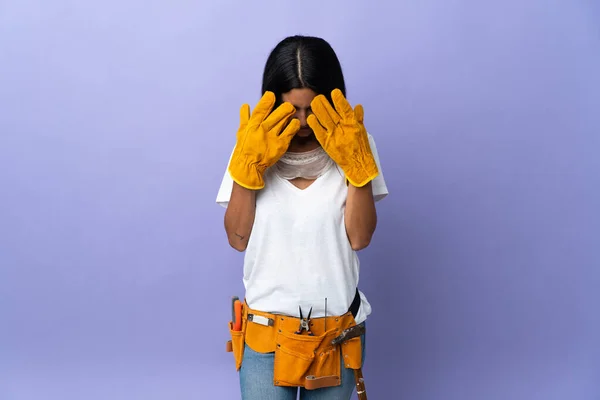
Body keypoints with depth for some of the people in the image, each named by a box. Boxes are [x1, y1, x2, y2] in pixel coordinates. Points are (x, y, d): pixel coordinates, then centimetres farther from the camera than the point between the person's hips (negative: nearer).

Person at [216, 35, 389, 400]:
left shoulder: (352, 146, -6)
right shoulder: (255, 148, -5)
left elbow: (359, 237, -12)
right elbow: (239, 239, -8)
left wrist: (357, 164, -21)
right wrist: (248, 166, -18)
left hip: (338, 331, 1)